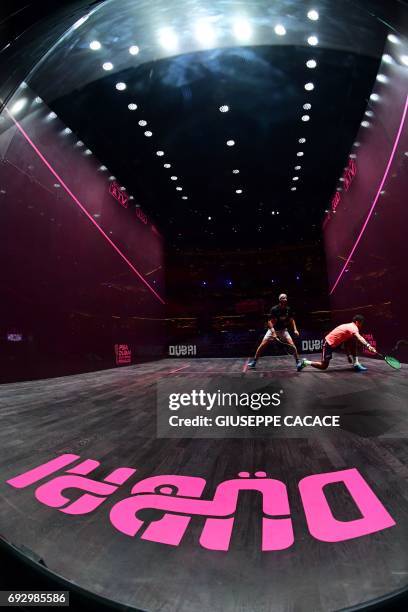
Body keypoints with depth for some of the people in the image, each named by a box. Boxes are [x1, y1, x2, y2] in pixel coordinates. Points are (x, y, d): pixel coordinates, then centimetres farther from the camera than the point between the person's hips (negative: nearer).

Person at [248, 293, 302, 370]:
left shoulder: (289, 309, -8)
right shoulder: (274, 309, -19)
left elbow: (291, 320, 7)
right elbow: (270, 321, -19)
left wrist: (295, 329, -5)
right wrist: (273, 332, -30)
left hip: (283, 330, 2)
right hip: (273, 330, -2)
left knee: (292, 345, -15)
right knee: (262, 345, -9)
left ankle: (298, 362, 2)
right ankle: (254, 361, 6)